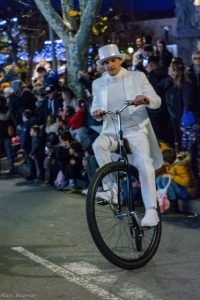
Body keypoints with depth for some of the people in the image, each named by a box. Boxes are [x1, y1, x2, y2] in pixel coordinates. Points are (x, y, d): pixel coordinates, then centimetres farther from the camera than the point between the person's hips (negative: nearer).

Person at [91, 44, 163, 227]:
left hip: (135, 129, -2)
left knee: (145, 164, -25)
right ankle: (112, 188, -27)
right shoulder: (98, 84, 11)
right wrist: (96, 112, -8)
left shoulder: (137, 77, 4)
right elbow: (95, 107, 17)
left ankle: (151, 210, -22)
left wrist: (146, 99, -24)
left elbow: (157, 101, 0)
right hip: (111, 131, 2)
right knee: (98, 145, -32)